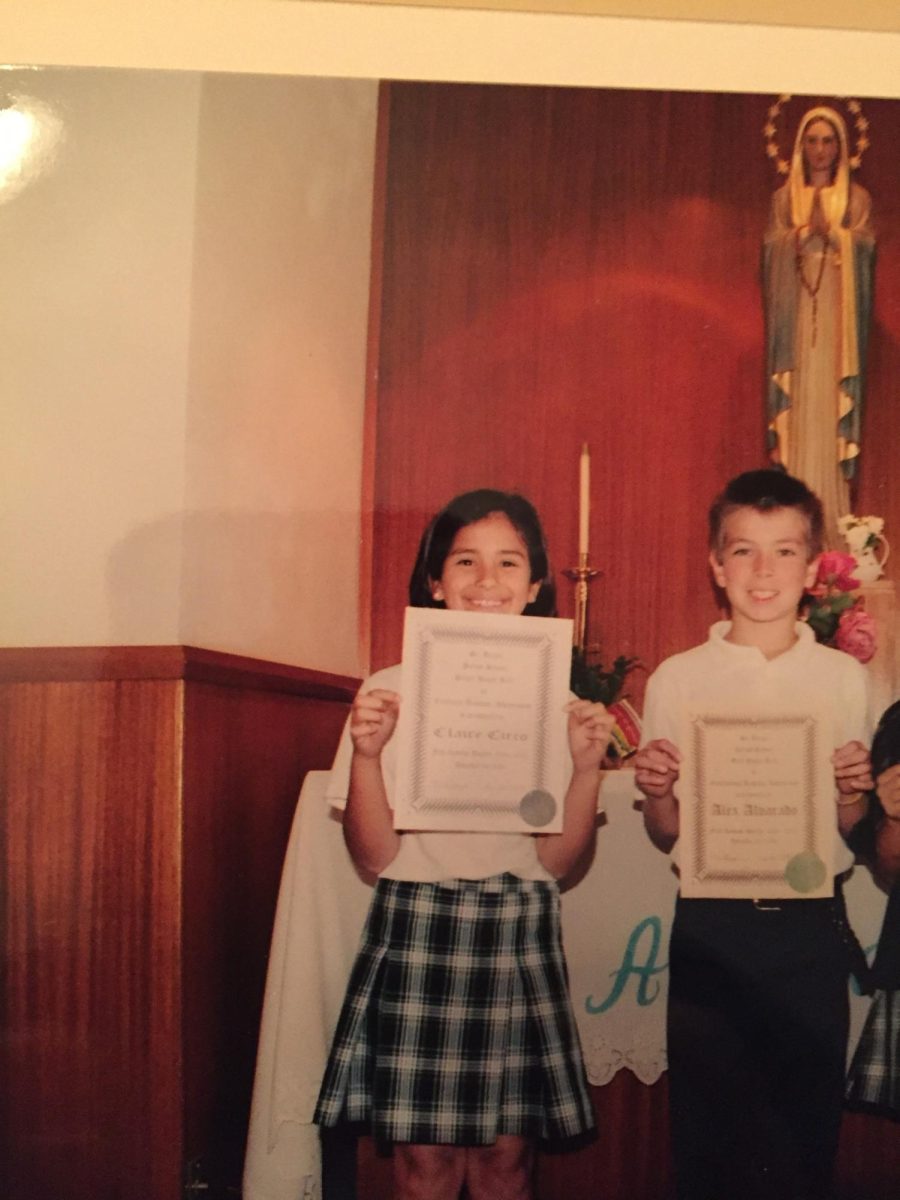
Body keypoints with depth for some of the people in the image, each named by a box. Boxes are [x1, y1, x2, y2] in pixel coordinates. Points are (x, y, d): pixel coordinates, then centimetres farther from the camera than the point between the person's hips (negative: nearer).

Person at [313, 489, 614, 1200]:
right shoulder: (391, 692, 0)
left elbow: (559, 860, 1)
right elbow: (373, 855, -3)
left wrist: (588, 766, -13)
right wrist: (367, 754, -16)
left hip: (519, 939, 2)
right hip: (416, 933, -1)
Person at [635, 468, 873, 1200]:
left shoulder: (845, 679, 4)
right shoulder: (677, 680, 1)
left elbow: (851, 829, 8)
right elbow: (665, 835, 4)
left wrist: (854, 794, -12)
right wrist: (655, 791, -16)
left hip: (812, 926, 1)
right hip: (711, 926, 0)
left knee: (807, 1130, 7)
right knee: (705, 1132, 6)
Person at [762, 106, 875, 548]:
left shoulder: (856, 197, 11)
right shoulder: (784, 197, 13)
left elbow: (865, 245, -1)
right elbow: (772, 247, 2)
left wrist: (831, 232, -16)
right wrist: (805, 230, -14)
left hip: (837, 312, -1)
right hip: (797, 311, 1)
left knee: (832, 401, -7)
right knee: (798, 403, -5)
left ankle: (831, 511, -5)